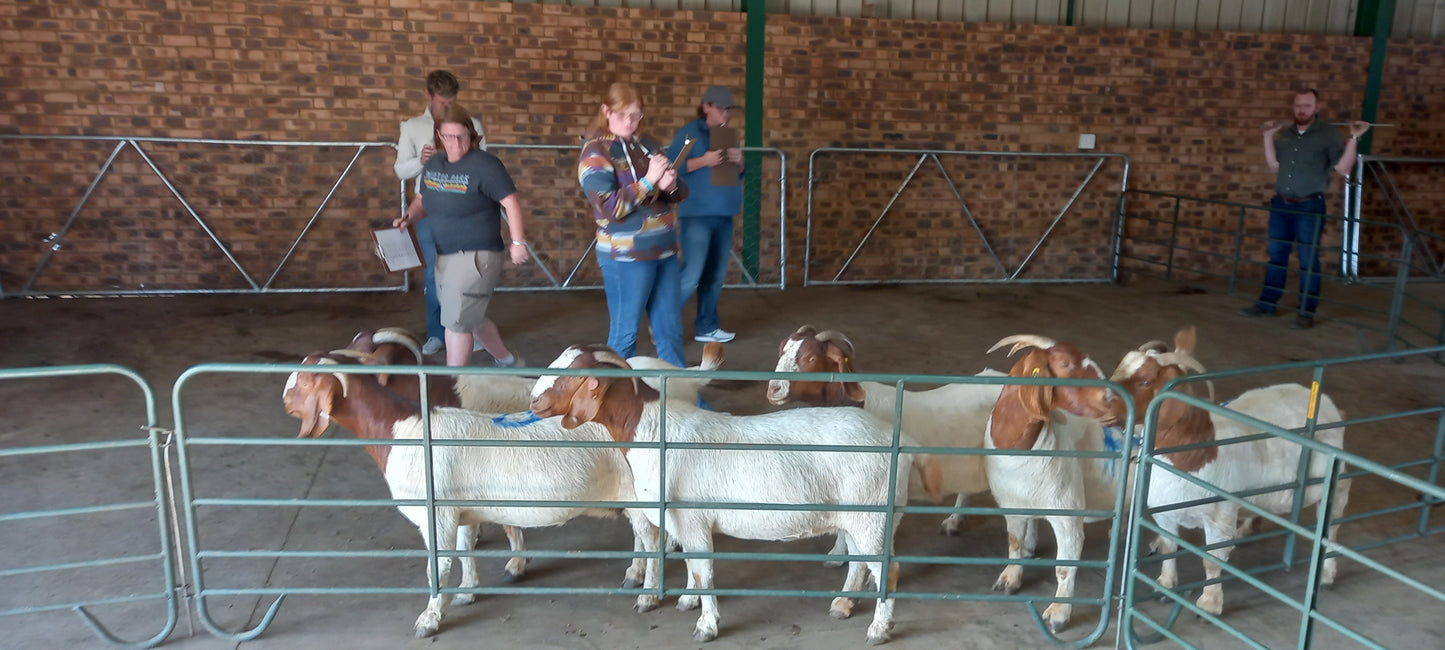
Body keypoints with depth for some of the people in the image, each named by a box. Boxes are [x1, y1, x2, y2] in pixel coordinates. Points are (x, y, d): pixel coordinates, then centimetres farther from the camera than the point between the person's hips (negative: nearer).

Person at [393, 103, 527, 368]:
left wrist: (517, 242, -18)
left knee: (456, 321, -8)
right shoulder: (433, 164, 8)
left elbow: (511, 202, -16)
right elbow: (422, 200, 20)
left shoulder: (484, 165, -15)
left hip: (475, 256, -8)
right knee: (471, 318, 20)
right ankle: (507, 360, 41)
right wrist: (409, 216, 0)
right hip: (445, 256, 8)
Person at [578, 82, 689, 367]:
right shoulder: (596, 153, -8)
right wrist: (648, 181, -21)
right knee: (625, 332, 4)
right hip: (626, 256, -6)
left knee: (671, 329, 13)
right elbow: (610, 208, -18)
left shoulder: (646, 144, 10)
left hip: (664, 250, 7)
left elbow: (681, 193, 13)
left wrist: (671, 185, -10)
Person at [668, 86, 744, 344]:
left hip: (723, 215, 7)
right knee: (691, 275, -11)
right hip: (697, 215, -7)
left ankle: (706, 327, 18)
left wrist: (739, 162, -3)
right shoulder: (689, 132, -5)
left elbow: (739, 175, 19)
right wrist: (704, 161, -21)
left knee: (715, 276, 9)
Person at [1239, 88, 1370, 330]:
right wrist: (1268, 137, 8)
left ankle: (1307, 312, 3)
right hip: (1281, 205, 5)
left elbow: (1343, 169, -9)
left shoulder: (1329, 135, -3)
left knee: (1308, 259, -2)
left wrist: (1353, 139, -18)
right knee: (1276, 255, 10)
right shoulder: (1285, 134, 11)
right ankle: (1267, 303, 19)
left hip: (1310, 206, -5)